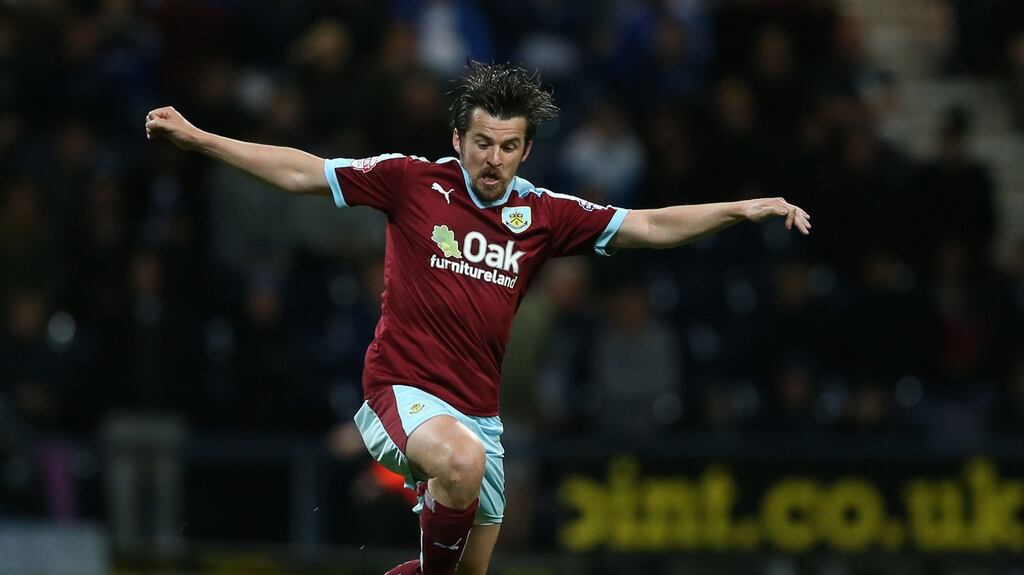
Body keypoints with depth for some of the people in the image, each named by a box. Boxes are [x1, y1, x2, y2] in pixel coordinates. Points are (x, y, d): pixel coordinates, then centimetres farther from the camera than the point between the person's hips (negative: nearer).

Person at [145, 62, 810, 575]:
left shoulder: (543, 214, 3)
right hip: (404, 389, -5)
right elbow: (302, 172, 0)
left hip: (478, 410, 5)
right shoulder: (412, 182, -5)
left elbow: (651, 226, 4)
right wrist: (197, 138, -3)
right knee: (463, 460, -38)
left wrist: (745, 209, -8)